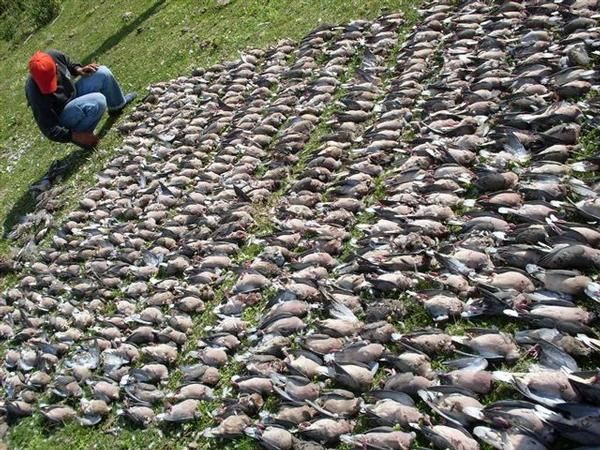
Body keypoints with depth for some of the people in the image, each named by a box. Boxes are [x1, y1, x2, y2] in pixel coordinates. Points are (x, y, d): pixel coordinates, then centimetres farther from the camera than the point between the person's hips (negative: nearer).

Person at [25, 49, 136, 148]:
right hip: (62, 117, -7)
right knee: (98, 101, -32)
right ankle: (81, 136, -13)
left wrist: (78, 70, -12)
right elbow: (49, 130, -31)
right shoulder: (37, 96, -37)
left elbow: (68, 63, 5)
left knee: (103, 73, 0)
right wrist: (75, 136, -37)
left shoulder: (53, 55, -21)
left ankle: (117, 106, 25)